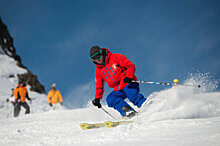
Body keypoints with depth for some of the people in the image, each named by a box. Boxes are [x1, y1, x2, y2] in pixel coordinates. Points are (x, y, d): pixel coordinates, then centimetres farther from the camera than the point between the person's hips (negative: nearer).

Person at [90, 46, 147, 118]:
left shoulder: (115, 57, -3)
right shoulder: (98, 70, 13)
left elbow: (131, 66, -7)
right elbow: (99, 86, 20)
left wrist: (128, 76, -24)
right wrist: (97, 98, 5)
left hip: (128, 83, -5)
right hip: (118, 89, 5)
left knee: (133, 96, -31)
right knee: (110, 99, -23)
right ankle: (128, 111, -34)